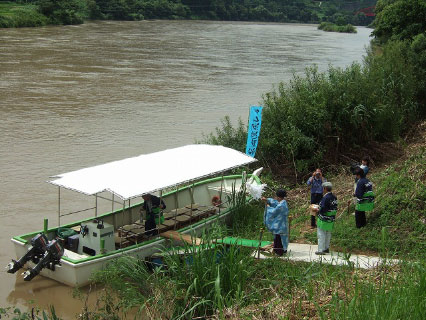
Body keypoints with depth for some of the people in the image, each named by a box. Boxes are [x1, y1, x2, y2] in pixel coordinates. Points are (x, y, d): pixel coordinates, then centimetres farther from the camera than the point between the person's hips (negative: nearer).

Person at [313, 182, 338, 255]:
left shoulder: (326, 198, -22)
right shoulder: (334, 197, 5)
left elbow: (323, 209, -27)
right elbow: (335, 208, 12)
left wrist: (318, 211, -6)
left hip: (324, 219, -9)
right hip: (331, 219, 9)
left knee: (321, 234, 0)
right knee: (328, 234, 19)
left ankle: (321, 250, 1)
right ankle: (326, 248, 28)